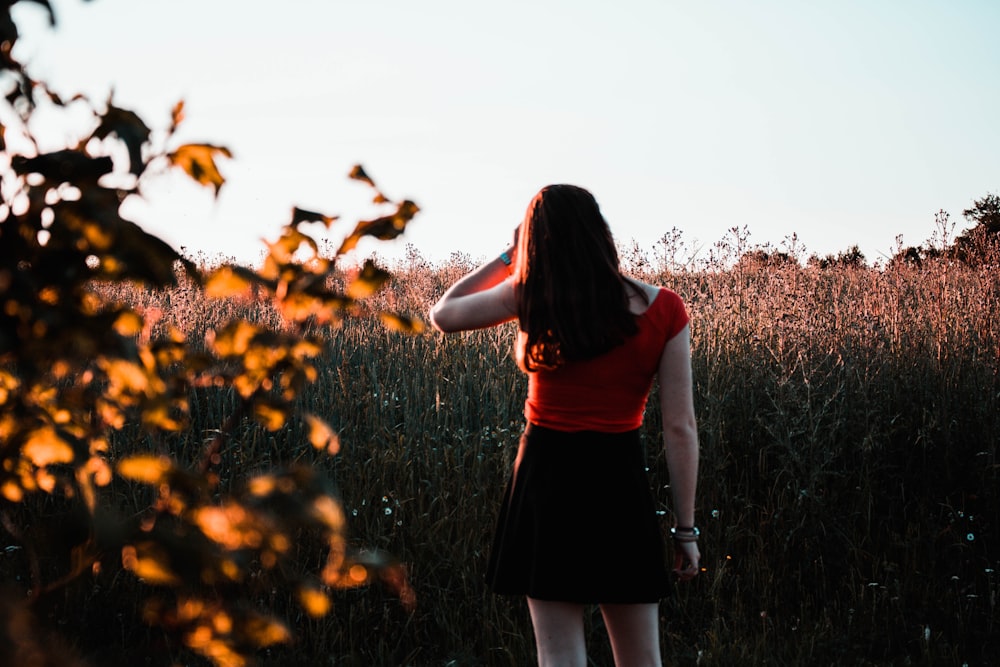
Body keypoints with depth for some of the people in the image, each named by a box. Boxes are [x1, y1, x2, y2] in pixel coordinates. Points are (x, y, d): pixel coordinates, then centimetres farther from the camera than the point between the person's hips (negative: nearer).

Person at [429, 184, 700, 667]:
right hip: (621, 482, 1)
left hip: (547, 477, -1)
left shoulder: (530, 297, -7)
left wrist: (510, 256, 12)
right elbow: (680, 429, -6)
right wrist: (686, 528, 1)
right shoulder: (664, 310, -6)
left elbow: (441, 315, 10)